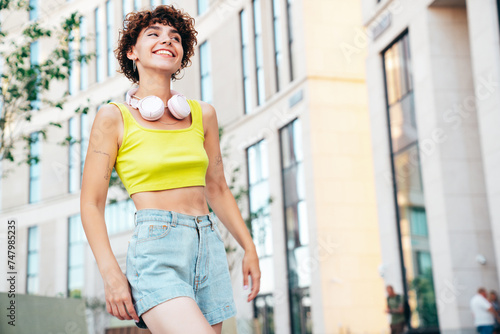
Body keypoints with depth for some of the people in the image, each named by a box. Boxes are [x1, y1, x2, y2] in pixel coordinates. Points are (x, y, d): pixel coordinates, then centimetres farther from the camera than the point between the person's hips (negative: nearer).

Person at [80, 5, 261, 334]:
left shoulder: (203, 114, 12)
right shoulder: (114, 117, 1)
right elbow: (91, 204, 0)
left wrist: (249, 248, 16)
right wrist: (111, 273, -11)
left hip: (209, 244, 5)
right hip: (156, 247, -5)